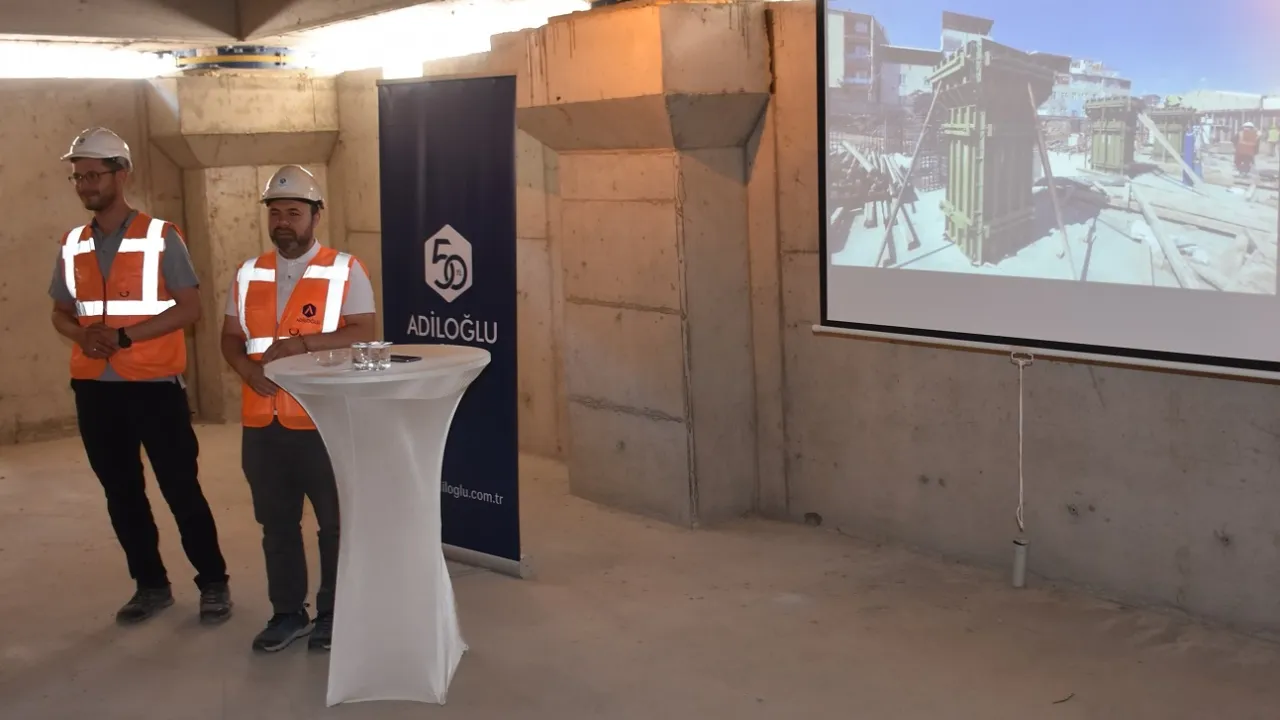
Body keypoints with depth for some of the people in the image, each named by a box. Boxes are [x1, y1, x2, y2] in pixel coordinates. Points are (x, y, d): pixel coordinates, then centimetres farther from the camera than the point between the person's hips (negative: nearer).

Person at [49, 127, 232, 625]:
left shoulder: (161, 238, -6)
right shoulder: (73, 246, 9)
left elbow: (189, 308, -11)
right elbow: (61, 313, 16)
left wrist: (124, 335, -19)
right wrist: (83, 335, -8)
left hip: (155, 384, -5)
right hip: (95, 389, 5)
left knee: (181, 489, 1)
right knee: (121, 494, 12)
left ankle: (213, 583, 15)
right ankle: (150, 584, 26)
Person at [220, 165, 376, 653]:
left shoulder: (345, 270, -4)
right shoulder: (248, 274, 11)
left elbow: (361, 334, -12)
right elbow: (230, 338, 12)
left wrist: (302, 344, -23)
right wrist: (250, 371, -9)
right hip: (262, 423, 5)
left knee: (336, 521, 7)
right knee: (276, 522, 13)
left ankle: (333, 614, 21)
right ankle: (287, 613, 26)